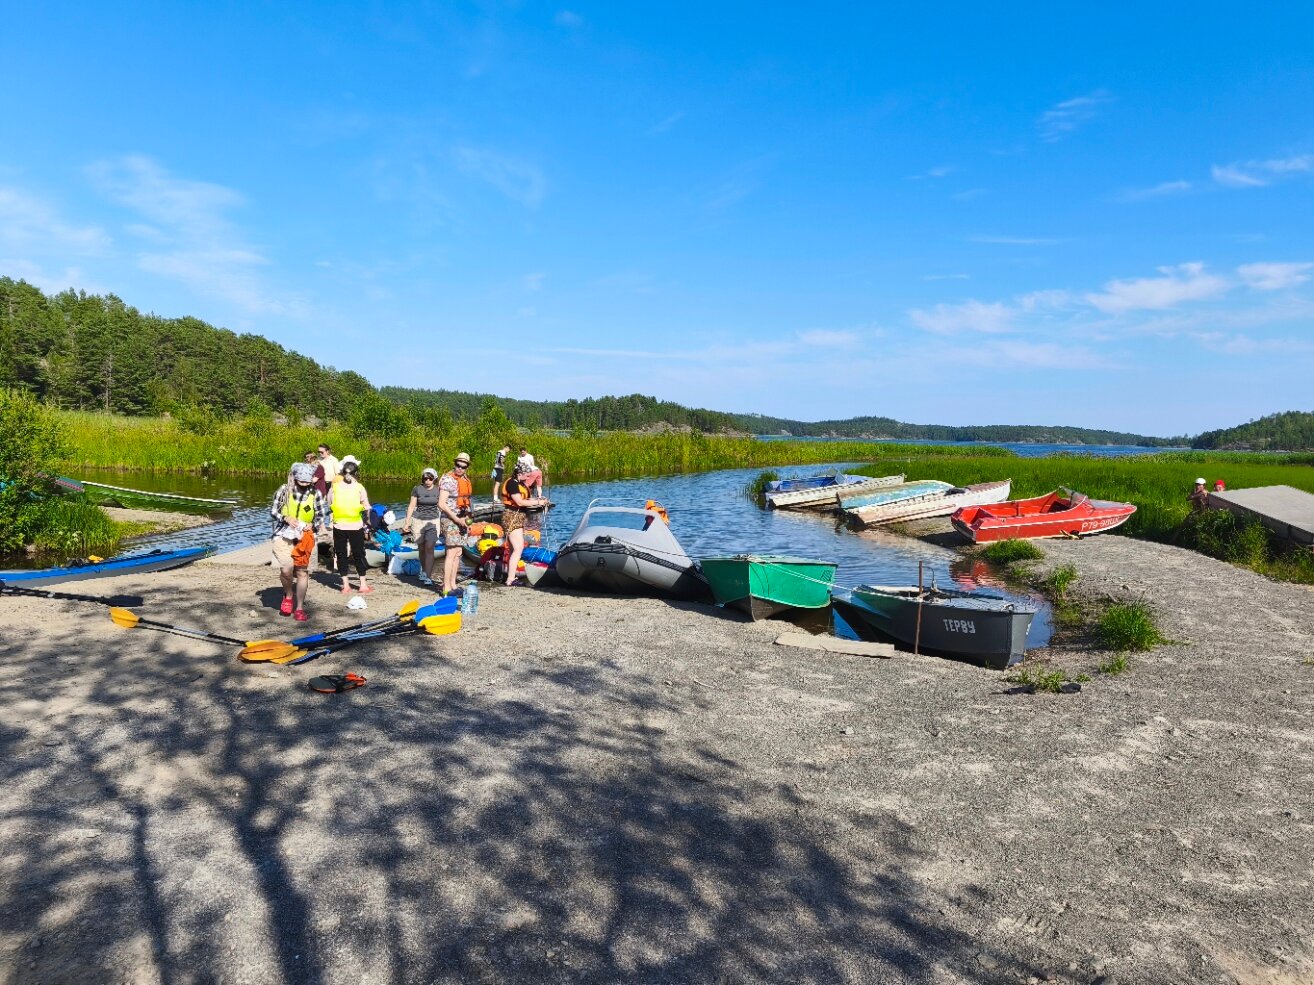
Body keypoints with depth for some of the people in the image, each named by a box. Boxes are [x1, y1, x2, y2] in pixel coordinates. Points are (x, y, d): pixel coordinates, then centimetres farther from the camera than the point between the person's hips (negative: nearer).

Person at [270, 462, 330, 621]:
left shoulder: (315, 494, -2)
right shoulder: (284, 490, -4)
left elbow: (321, 516, 7)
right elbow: (273, 510, 2)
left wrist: (312, 525, -13)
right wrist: (287, 518, -16)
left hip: (304, 536, 2)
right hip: (284, 535, -1)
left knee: (302, 572, 3)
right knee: (286, 569, -19)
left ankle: (299, 608, 14)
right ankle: (288, 595, 13)